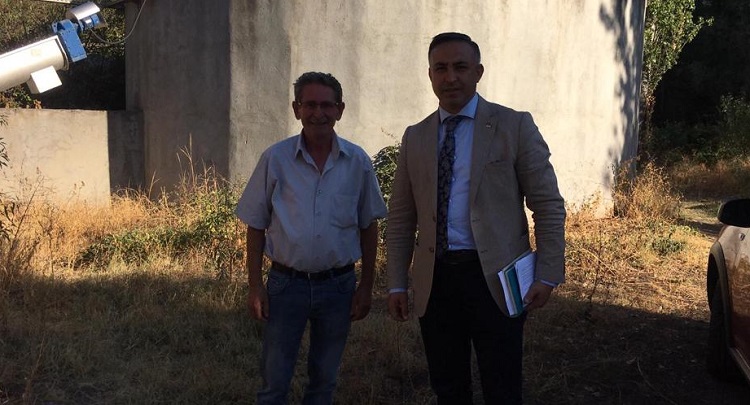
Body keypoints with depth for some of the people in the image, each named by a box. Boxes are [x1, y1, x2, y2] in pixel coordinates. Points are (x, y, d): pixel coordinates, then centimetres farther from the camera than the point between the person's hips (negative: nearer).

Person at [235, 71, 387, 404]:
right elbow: (256, 227, 0)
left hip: (338, 285, 1)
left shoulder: (357, 162, -3)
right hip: (286, 284, -1)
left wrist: (366, 287, 3)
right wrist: (255, 287, -3)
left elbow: (368, 227, 4)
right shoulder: (275, 159, -5)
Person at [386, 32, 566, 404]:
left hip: (495, 278, -3)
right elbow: (401, 217, 11)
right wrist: (397, 283, 6)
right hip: (435, 280, 3)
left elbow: (548, 205, -2)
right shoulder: (415, 137, 9)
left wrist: (548, 275, -8)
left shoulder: (514, 126, -1)